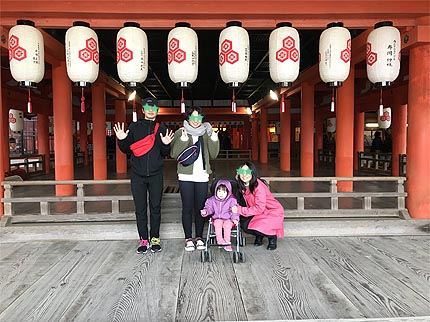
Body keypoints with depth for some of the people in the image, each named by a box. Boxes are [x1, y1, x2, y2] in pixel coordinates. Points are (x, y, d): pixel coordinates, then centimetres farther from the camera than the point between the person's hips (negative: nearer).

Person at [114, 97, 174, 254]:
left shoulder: (162, 129, 7)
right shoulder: (134, 127, 6)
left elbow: (165, 154, 6)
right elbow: (126, 149, 6)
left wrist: (166, 145, -15)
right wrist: (121, 140, -13)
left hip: (155, 175, 0)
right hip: (138, 175, 0)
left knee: (155, 208, 6)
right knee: (140, 209, 5)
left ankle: (155, 239, 17)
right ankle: (144, 239, 15)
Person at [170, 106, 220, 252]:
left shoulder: (206, 133, 11)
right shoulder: (180, 133, 3)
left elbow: (213, 154, 8)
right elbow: (174, 154, -7)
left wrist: (214, 139, -6)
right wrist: (183, 139, -19)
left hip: (202, 176, 2)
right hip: (186, 176, -2)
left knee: (200, 208, 6)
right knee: (187, 208, 2)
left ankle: (199, 237, 18)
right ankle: (188, 238, 13)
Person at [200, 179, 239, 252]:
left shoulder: (231, 200, -1)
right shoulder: (212, 200, 7)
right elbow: (209, 208, 11)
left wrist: (235, 218, -17)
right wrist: (205, 211, -11)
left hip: (228, 219, -2)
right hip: (217, 218, 2)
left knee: (227, 225, -30)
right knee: (218, 223, -30)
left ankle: (227, 242, -27)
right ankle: (219, 239, -32)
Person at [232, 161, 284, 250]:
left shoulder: (258, 187, -28)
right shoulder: (243, 186, -5)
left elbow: (259, 208, -28)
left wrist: (239, 210, -26)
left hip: (273, 211, -7)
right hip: (259, 212, 7)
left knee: (255, 227, -28)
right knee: (244, 225, -17)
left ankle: (272, 237, 4)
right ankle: (259, 236, 14)